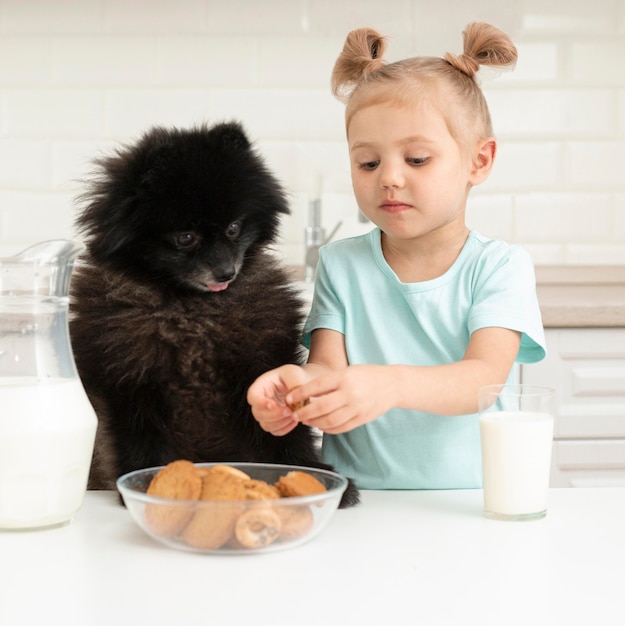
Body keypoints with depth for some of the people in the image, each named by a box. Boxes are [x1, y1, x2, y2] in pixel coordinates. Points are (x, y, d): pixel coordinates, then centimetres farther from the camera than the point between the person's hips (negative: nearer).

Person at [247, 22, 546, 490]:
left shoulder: (499, 266, 1)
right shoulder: (341, 264, 9)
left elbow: (484, 377, -14)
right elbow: (328, 366, -2)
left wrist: (391, 385, -33)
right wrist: (299, 382, -26)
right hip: (357, 499, 1)